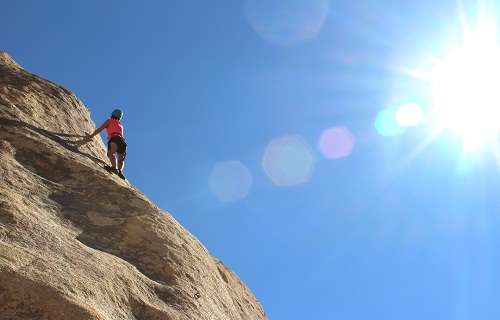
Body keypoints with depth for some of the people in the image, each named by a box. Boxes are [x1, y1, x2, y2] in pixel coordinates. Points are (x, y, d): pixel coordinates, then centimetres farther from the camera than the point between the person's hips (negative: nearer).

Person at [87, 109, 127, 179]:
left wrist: (91, 136, 31)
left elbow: (99, 129, 20)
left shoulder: (110, 120, 23)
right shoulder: (120, 125, 39)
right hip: (123, 141, 6)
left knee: (110, 153, -30)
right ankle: (120, 171, -7)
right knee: (120, 159, 20)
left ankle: (114, 167, -56)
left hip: (115, 138, -6)